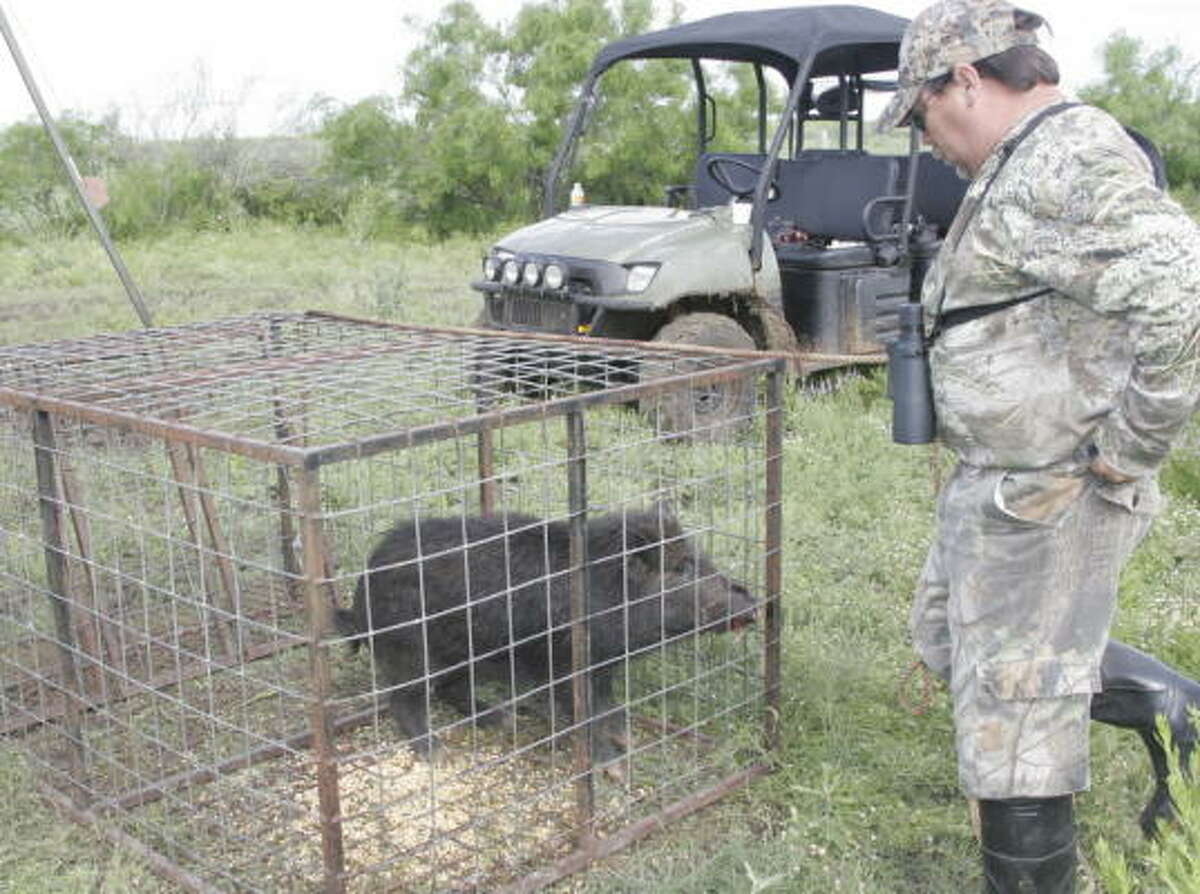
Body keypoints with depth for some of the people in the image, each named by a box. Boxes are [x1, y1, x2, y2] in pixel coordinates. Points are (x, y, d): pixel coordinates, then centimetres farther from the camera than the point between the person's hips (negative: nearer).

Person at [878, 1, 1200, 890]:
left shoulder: (1072, 159, -20)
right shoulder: (1024, 166, 13)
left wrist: (1126, 452, -25)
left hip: (1048, 494, -11)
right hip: (1000, 480, 11)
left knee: (1011, 714, 1)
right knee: (948, 636, 25)